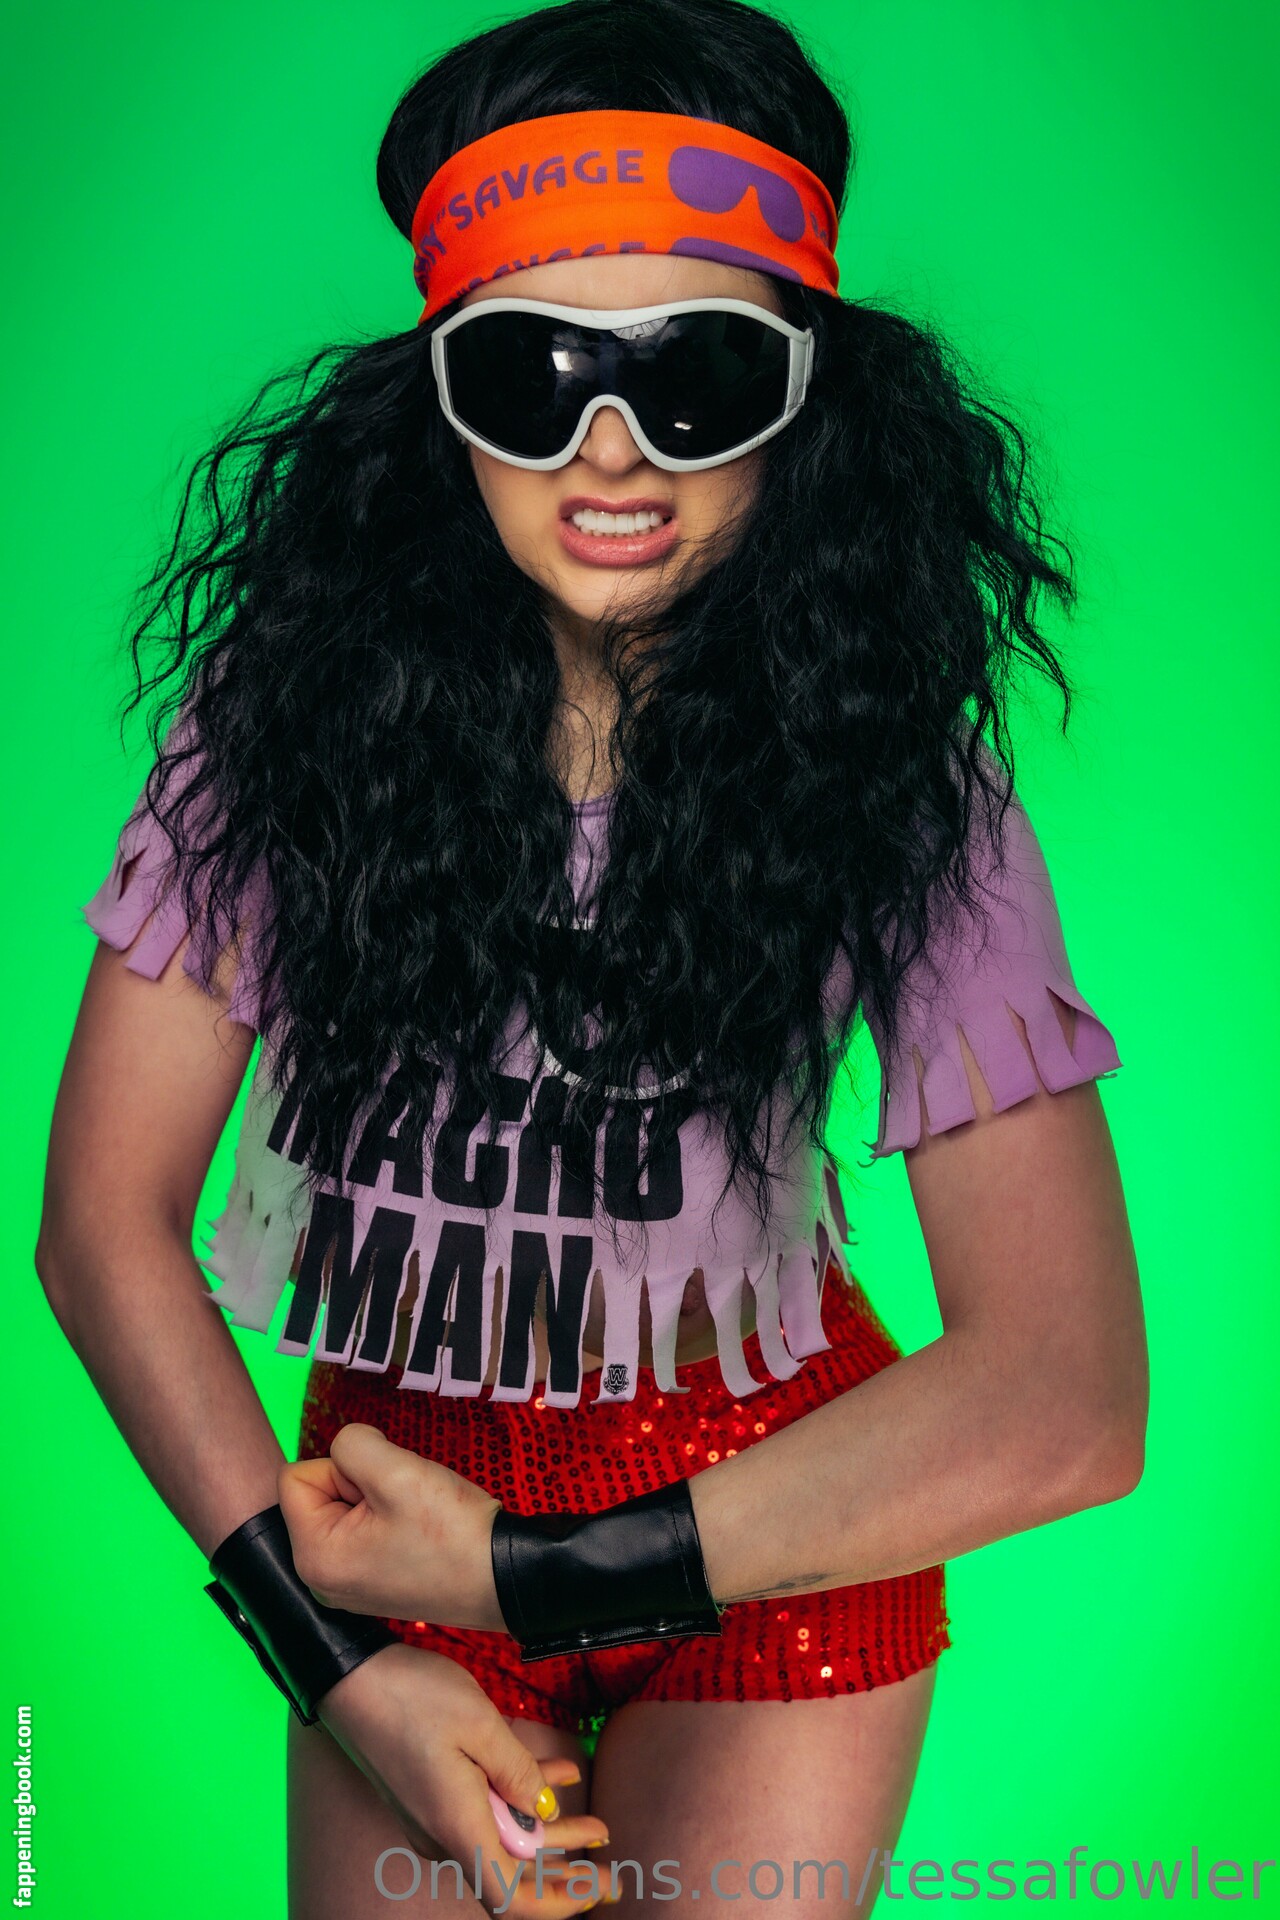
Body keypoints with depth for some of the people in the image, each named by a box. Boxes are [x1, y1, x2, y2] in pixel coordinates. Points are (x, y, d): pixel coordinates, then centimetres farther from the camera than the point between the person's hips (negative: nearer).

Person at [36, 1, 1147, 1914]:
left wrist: (527, 1576, -21)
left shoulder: (900, 778, -20)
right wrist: (344, 1651, -16)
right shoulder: (293, 702, -15)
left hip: (775, 1525, -1)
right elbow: (108, 1218, -10)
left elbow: (1062, 1399, -24)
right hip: (396, 1477, 2)